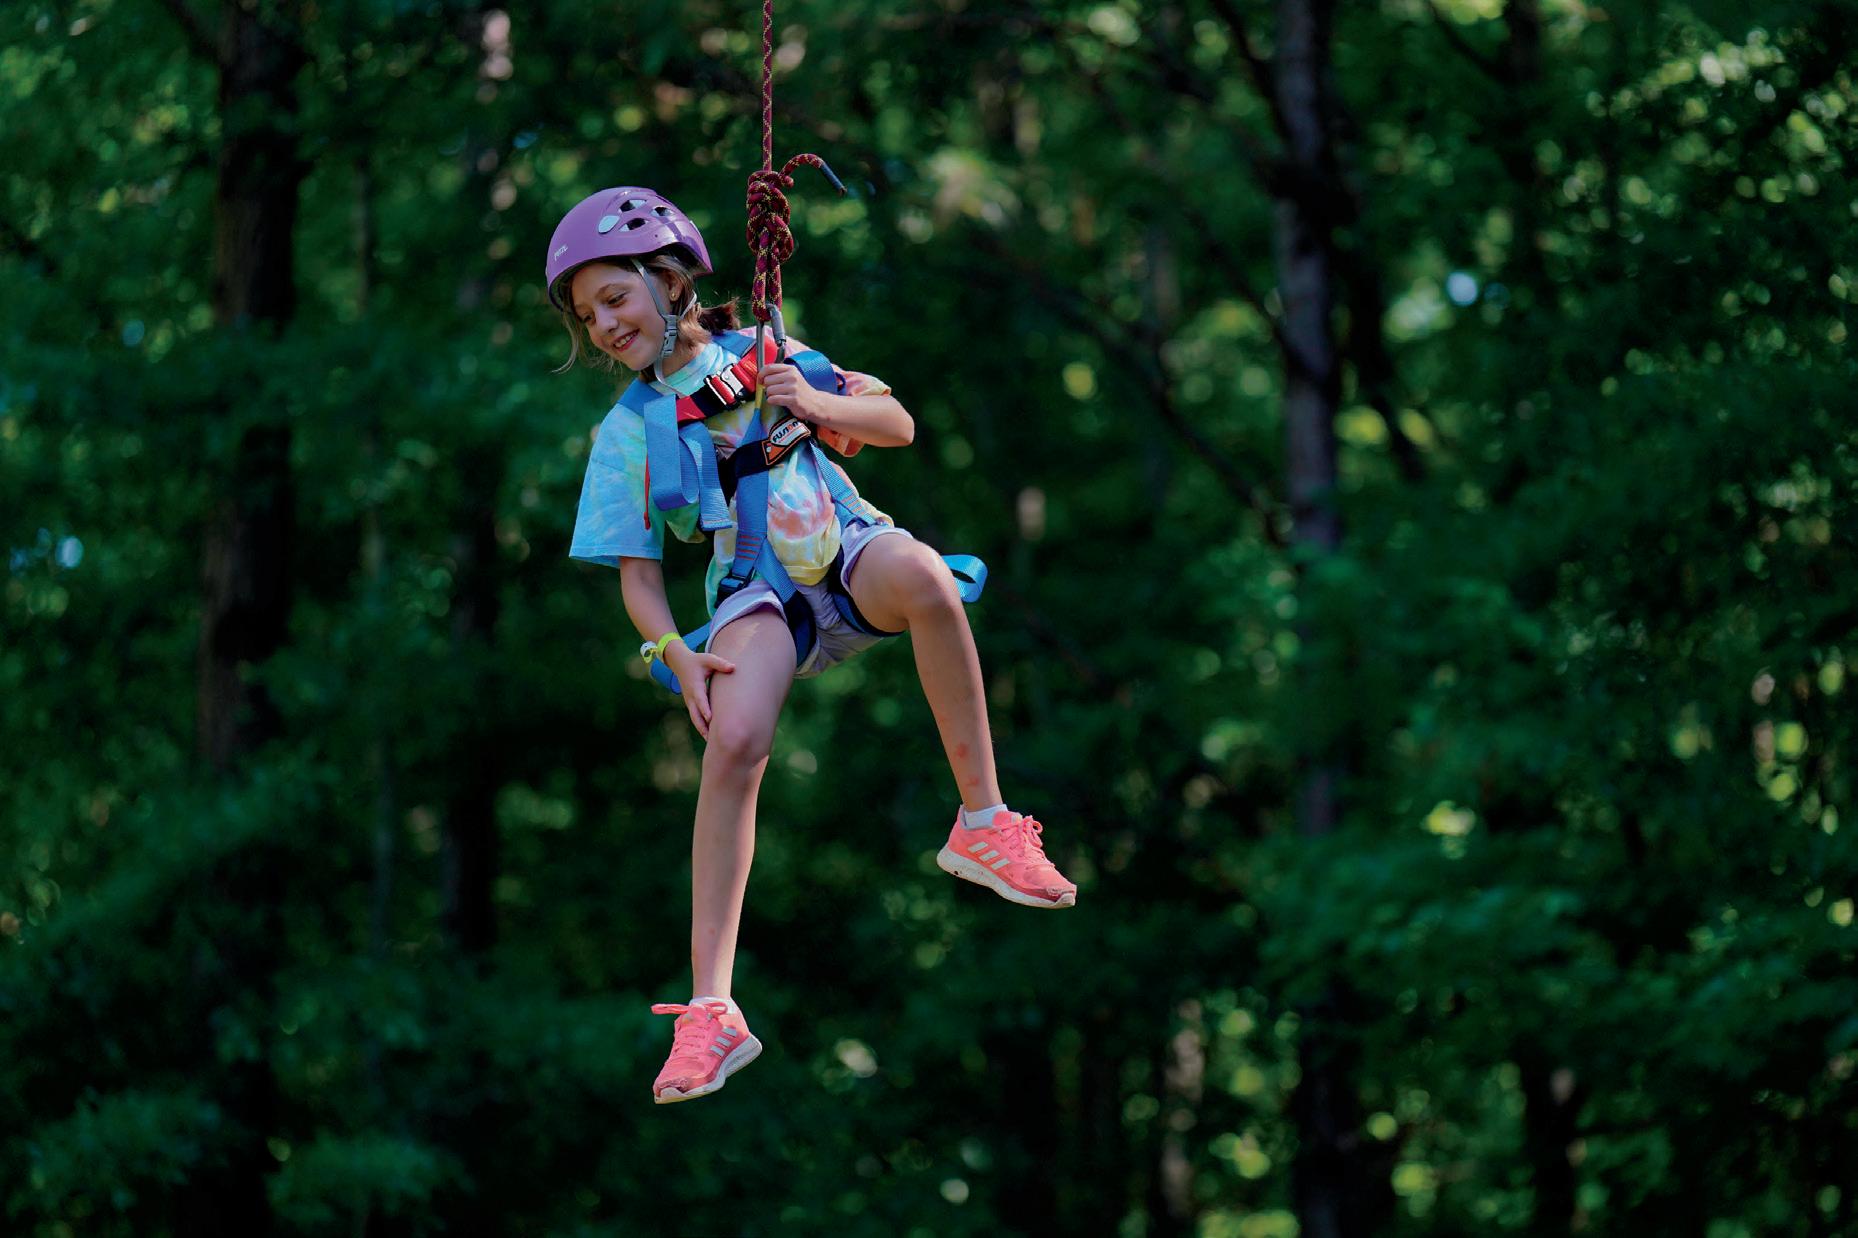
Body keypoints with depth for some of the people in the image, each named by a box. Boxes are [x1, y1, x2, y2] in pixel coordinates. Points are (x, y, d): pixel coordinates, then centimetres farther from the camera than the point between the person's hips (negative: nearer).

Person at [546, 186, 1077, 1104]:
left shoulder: (763, 355, 8)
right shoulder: (627, 434, 6)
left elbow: (898, 425, 8)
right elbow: (637, 572, 6)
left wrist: (818, 402, -11)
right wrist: (675, 656, -11)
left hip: (845, 550, 0)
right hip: (758, 592, 0)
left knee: (918, 573, -38)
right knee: (734, 742, -30)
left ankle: (982, 823, -26)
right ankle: (711, 1010, -26)